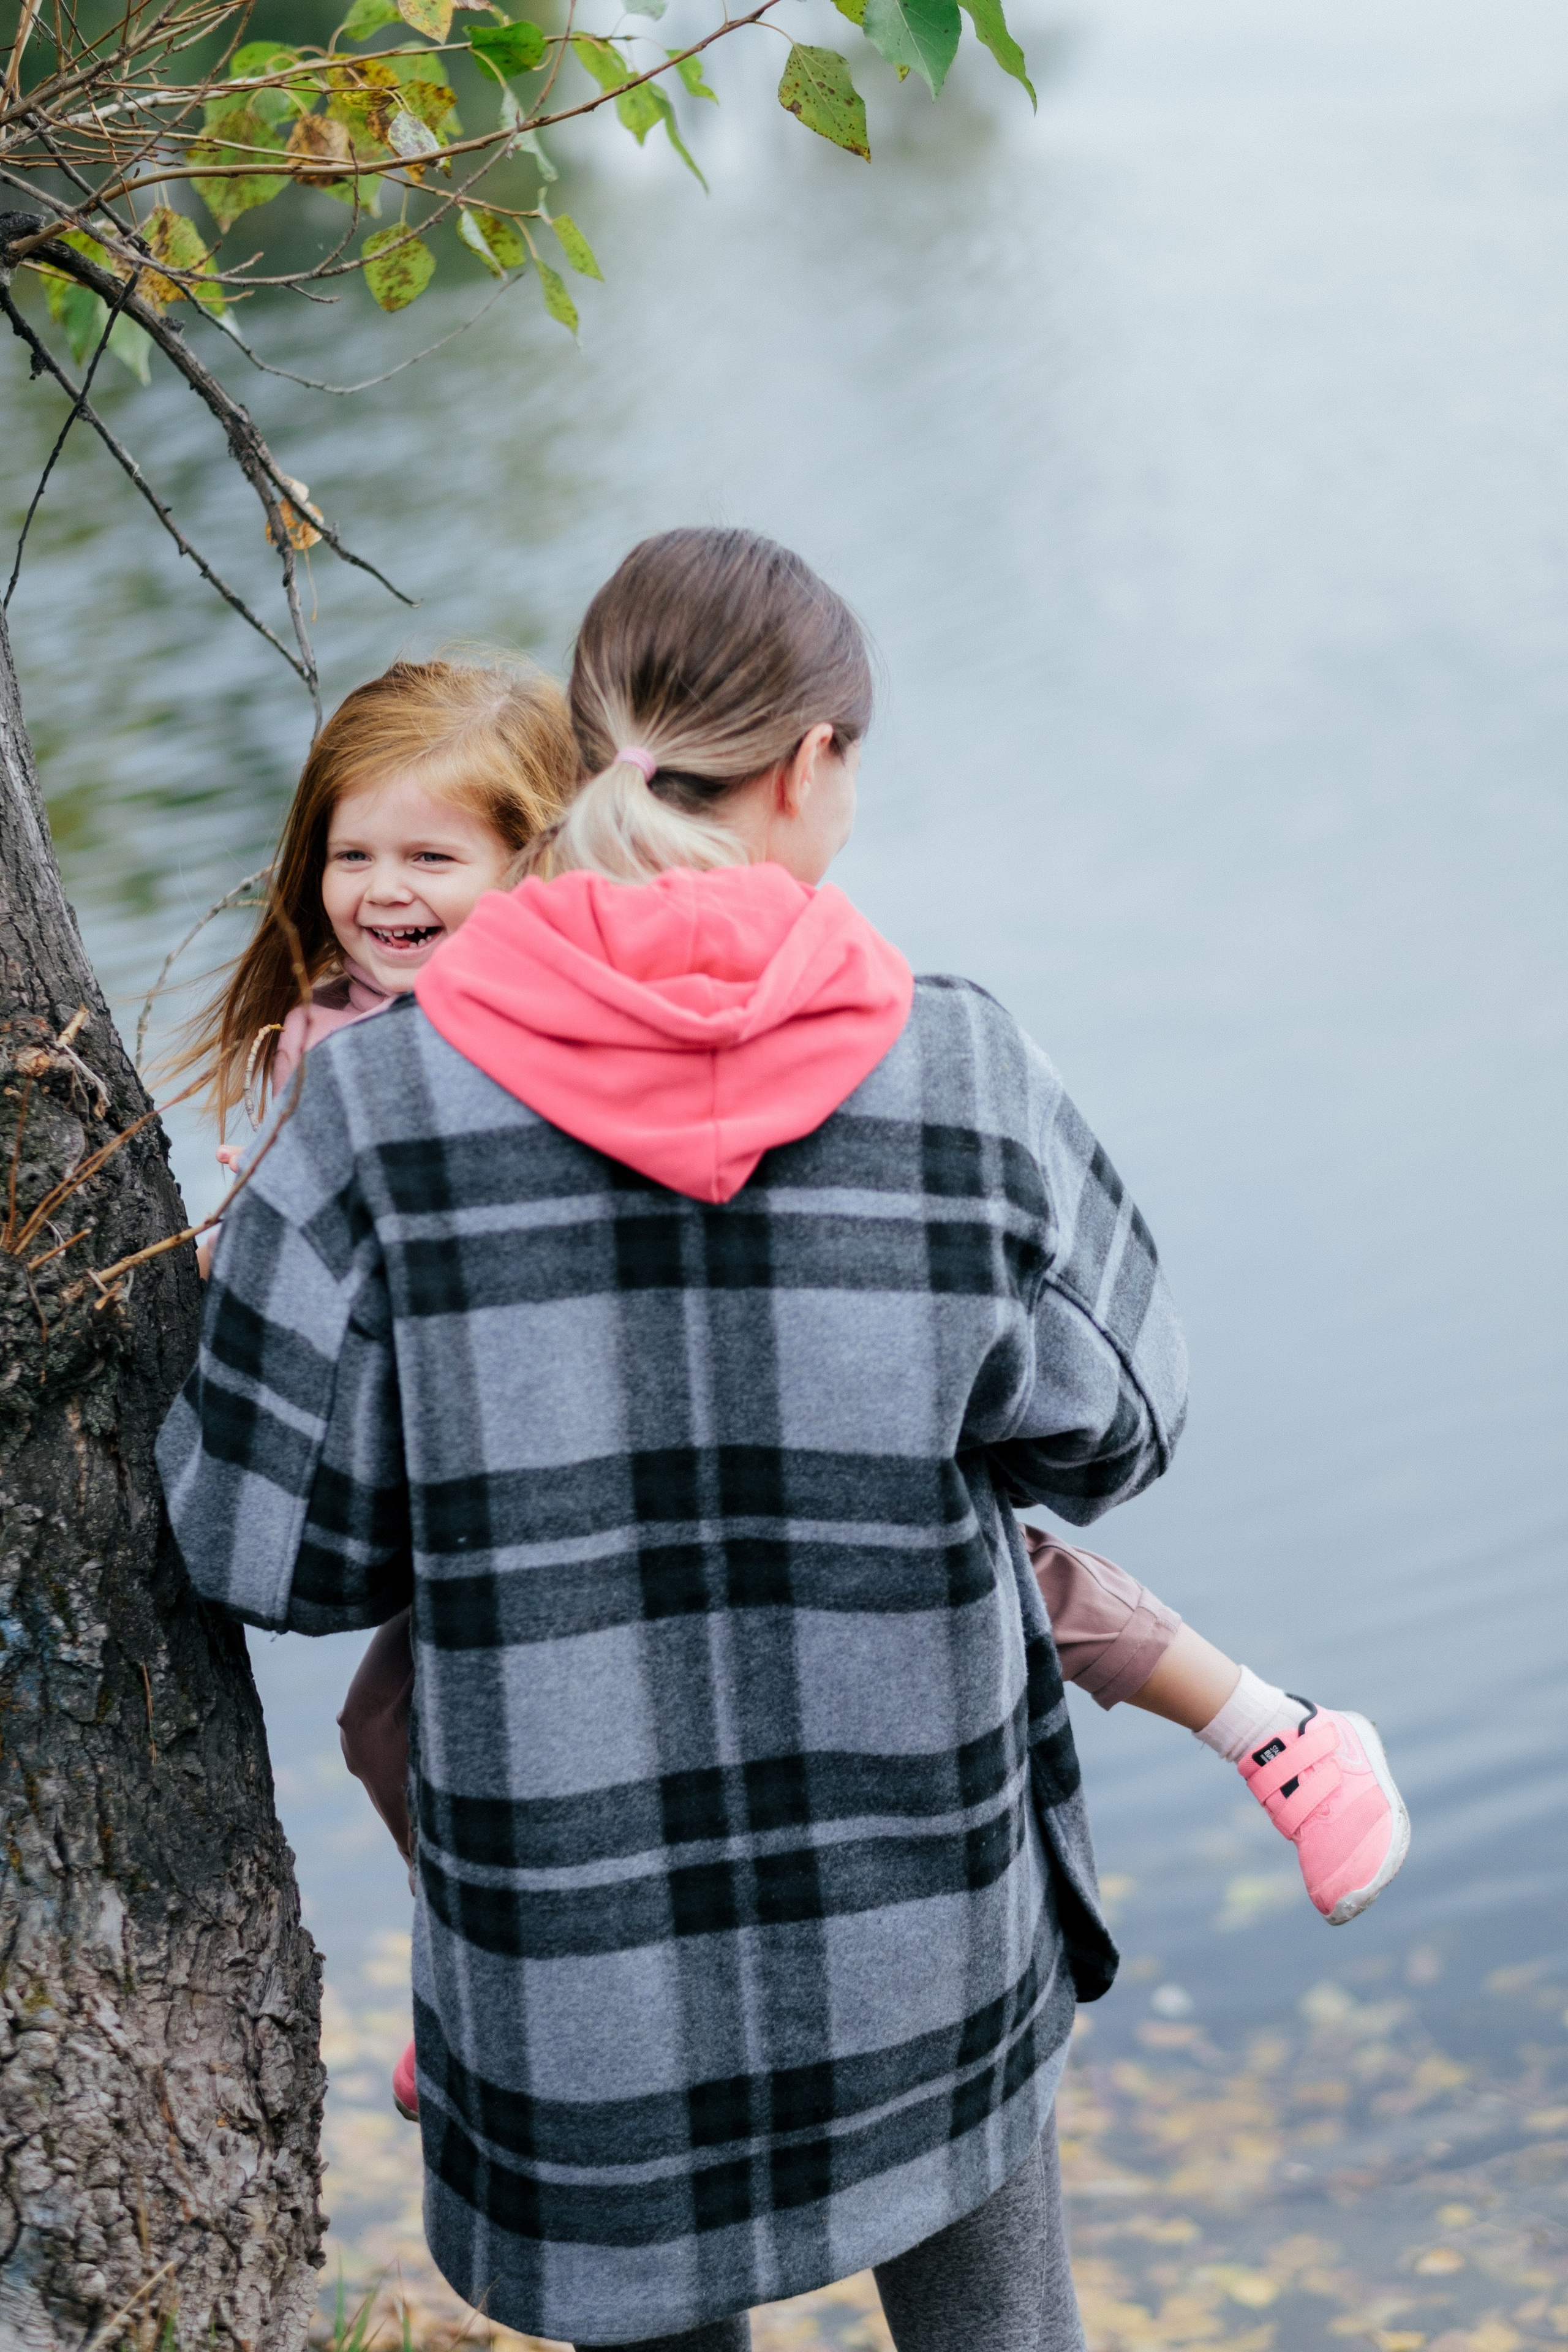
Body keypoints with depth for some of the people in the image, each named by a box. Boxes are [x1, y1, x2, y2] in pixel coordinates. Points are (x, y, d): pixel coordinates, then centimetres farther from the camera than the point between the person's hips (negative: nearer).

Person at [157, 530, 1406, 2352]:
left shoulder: (382, 1106, -15)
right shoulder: (966, 1078, -12)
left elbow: (273, 1543, -10)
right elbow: (1106, 1433, 1)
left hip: (583, 1948, -1)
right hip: (925, 1928, 1)